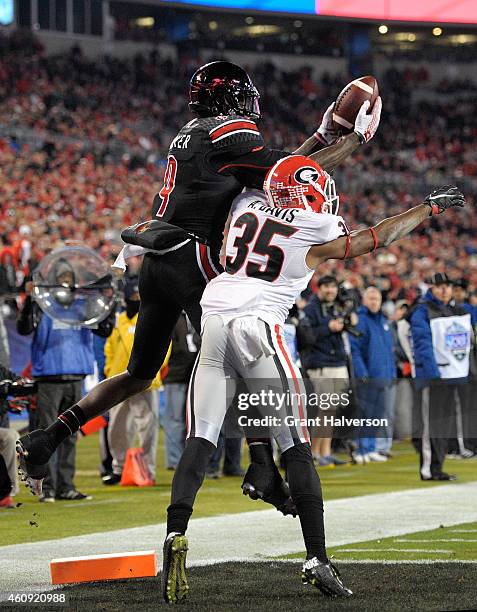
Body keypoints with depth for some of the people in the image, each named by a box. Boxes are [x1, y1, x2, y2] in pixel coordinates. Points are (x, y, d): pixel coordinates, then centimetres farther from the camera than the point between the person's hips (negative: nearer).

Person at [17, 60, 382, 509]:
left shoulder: (190, 136, 22)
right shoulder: (228, 134, -6)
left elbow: (269, 173, 26)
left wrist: (323, 136, 26)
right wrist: (357, 139, 3)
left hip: (156, 265, 9)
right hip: (190, 260, -9)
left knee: (139, 375, 15)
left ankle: (46, 440, 8)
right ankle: (262, 466, -8)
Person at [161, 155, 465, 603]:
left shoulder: (248, 206, 17)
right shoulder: (317, 232, 5)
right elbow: (378, 238, 17)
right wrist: (431, 206, 30)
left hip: (213, 326, 4)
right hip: (258, 330, -4)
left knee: (199, 443, 0)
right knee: (296, 448, 3)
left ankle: (175, 534, -21)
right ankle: (316, 559, 2)